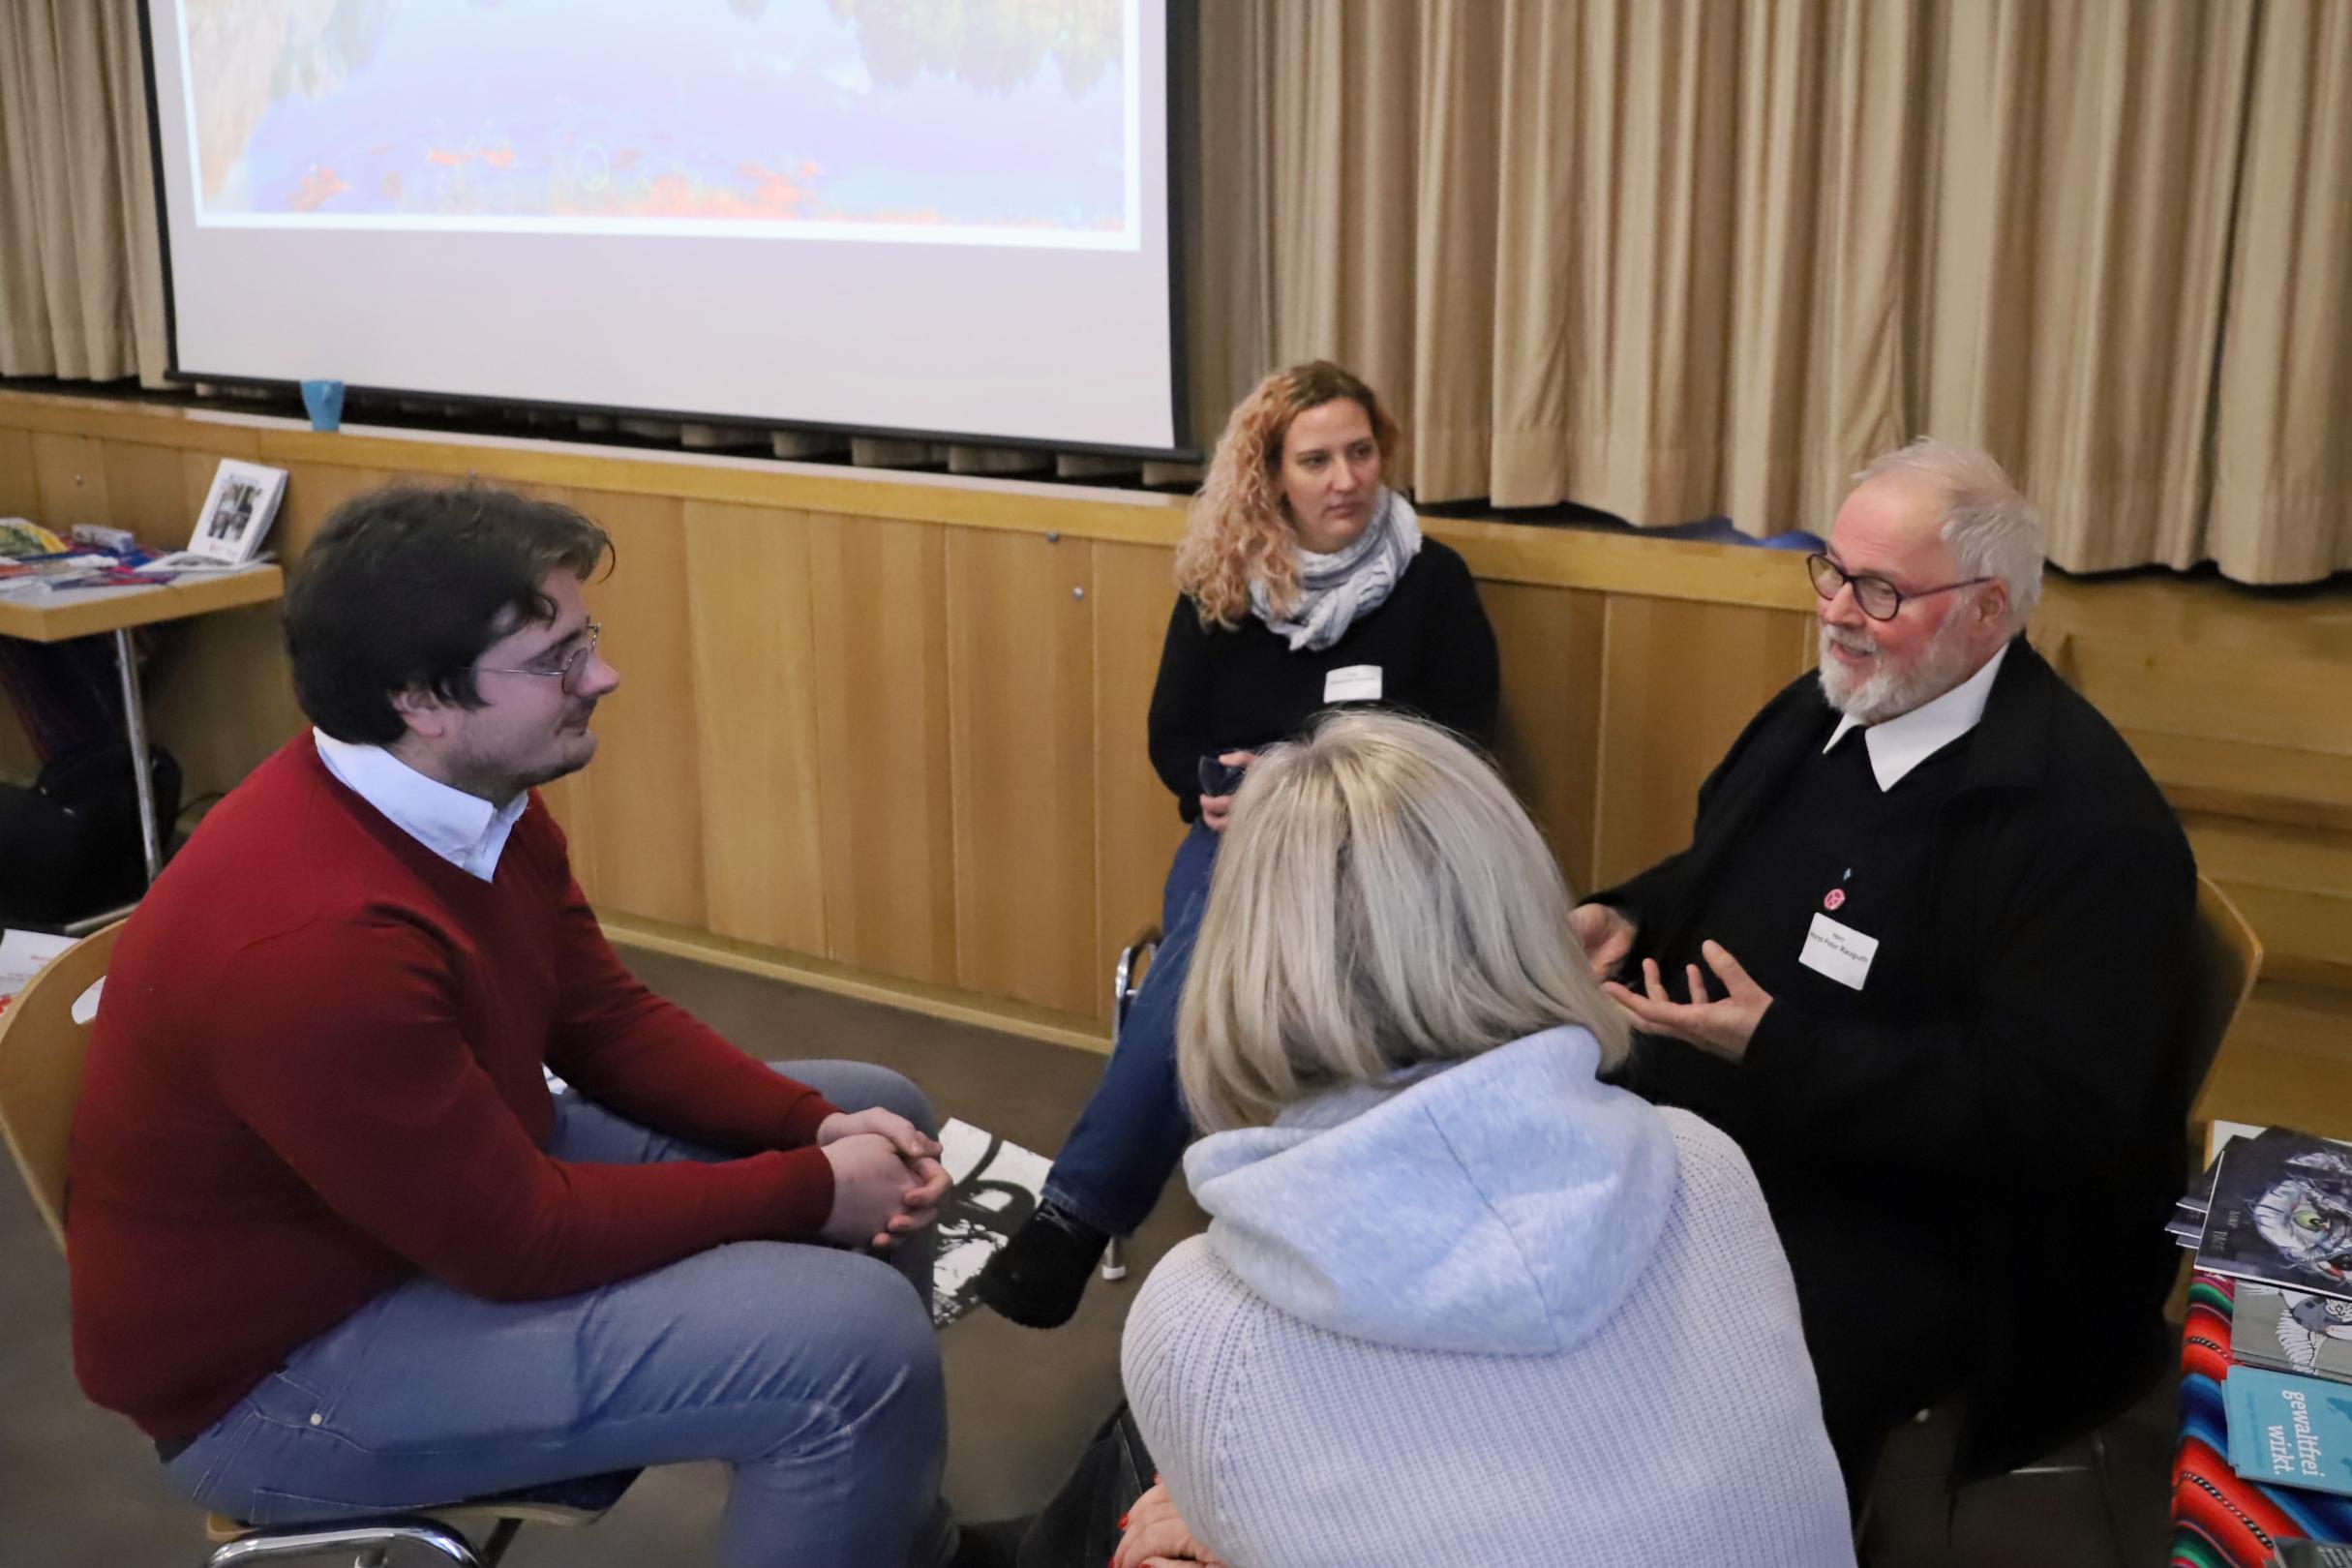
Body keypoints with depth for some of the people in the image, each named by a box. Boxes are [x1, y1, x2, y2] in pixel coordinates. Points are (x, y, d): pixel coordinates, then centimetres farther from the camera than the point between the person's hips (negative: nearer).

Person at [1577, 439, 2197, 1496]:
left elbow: (2049, 1107, -23)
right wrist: (1627, 918, 2)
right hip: (1715, 1122, 8)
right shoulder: (1824, 709, 7)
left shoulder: (2087, 817, -19)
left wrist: (1774, 1049, -27)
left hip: (1909, 1215, -8)